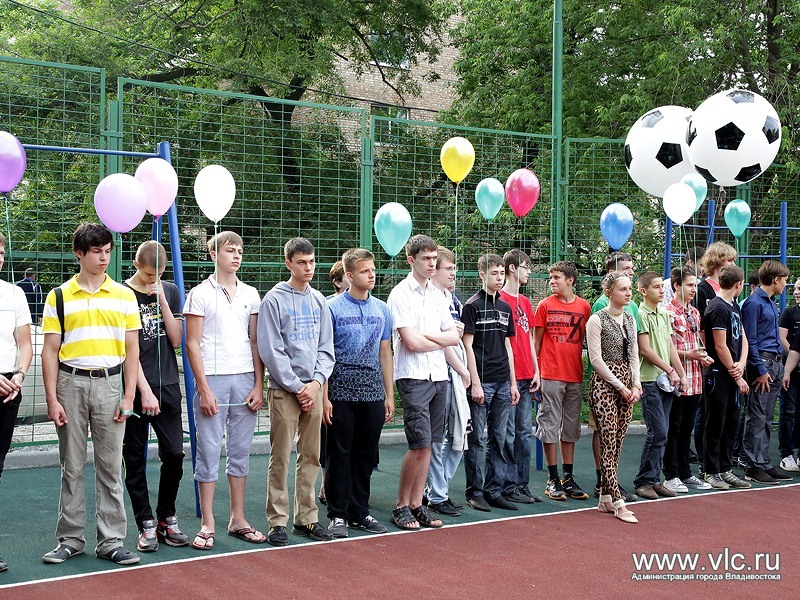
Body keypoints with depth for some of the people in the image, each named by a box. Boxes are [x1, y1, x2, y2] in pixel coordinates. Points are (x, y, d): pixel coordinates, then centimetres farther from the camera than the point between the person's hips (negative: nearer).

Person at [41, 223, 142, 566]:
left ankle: (111, 541, 10)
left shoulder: (124, 296, 6)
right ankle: (70, 539, 17)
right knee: (71, 466, 6)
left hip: (109, 384, 1)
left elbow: (132, 350, 6)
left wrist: (129, 396, -2)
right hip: (71, 384, 0)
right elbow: (50, 351, 2)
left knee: (110, 466, 3)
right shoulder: (59, 297, 3)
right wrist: (52, 399, -4)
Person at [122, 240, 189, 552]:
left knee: (174, 454, 2)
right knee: (135, 459, 3)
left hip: (168, 385, 3)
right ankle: (146, 524, 13)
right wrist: (145, 391, -12)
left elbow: (176, 339, 1)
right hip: (135, 386, -3)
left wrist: (161, 300, -8)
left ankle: (166, 518, 18)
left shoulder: (169, 290, 8)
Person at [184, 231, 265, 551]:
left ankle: (238, 519, 18)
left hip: (245, 380, 4)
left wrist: (259, 384, 4)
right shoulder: (200, 294, -1)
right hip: (212, 379, -4)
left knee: (240, 450, 9)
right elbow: (192, 344, -4)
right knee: (209, 451, -1)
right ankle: (207, 524, 6)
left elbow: (255, 342, 12)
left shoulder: (250, 294, 11)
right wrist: (203, 388, -10)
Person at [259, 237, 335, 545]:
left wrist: (317, 382, -5)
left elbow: (326, 348, 10)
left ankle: (307, 517, 18)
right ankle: (277, 521, 5)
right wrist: (296, 386, -11)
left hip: (313, 390, 5)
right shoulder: (274, 300, -5)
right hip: (284, 391, -5)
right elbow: (271, 350, -10)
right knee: (280, 458, -2)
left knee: (311, 457, 9)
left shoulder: (319, 301, 11)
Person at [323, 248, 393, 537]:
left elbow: (385, 353, 14)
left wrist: (389, 395, 11)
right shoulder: (332, 308, -4)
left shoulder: (382, 309, 10)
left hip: (373, 392, 4)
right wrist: (324, 397, -11)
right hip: (341, 393, -4)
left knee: (366, 455, 10)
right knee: (340, 455, 2)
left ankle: (359, 513, 20)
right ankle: (338, 514, 12)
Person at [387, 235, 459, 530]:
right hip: (413, 377, -6)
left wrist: (427, 334, -7)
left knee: (428, 445, 8)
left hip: (439, 376, 7)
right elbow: (411, 342, -14)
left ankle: (417, 505, 16)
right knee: (419, 445, -9)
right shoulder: (401, 294, -6)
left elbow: (454, 337, 9)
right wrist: (441, 340, 1)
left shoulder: (438, 295, 15)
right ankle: (401, 506, 5)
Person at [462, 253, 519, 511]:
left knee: (499, 439, 9)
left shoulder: (506, 308, 15)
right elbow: (468, 345, -8)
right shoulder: (472, 306, -4)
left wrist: (513, 382, 14)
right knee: (476, 439, -1)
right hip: (481, 382, -6)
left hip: (502, 383, 6)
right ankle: (475, 492, 7)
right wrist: (475, 383, -13)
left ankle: (494, 490, 16)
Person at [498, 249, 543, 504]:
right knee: (509, 433, -3)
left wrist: (536, 371, 12)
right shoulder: (500, 299, -8)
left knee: (525, 432, 10)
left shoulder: (525, 302, 18)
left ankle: (523, 484, 16)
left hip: (526, 378, 8)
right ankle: (509, 486, 3)